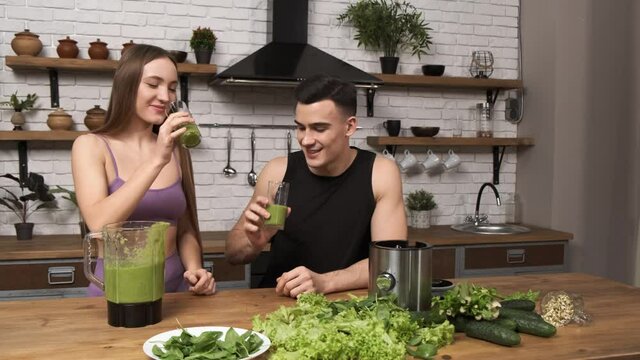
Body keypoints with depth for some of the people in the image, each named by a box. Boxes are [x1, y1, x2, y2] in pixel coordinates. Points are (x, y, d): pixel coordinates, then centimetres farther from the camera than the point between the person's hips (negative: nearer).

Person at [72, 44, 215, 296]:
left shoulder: (177, 151, 7)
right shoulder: (91, 145, -3)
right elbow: (99, 225, -17)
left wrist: (195, 270, -5)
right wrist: (156, 161, -23)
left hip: (174, 289, 2)